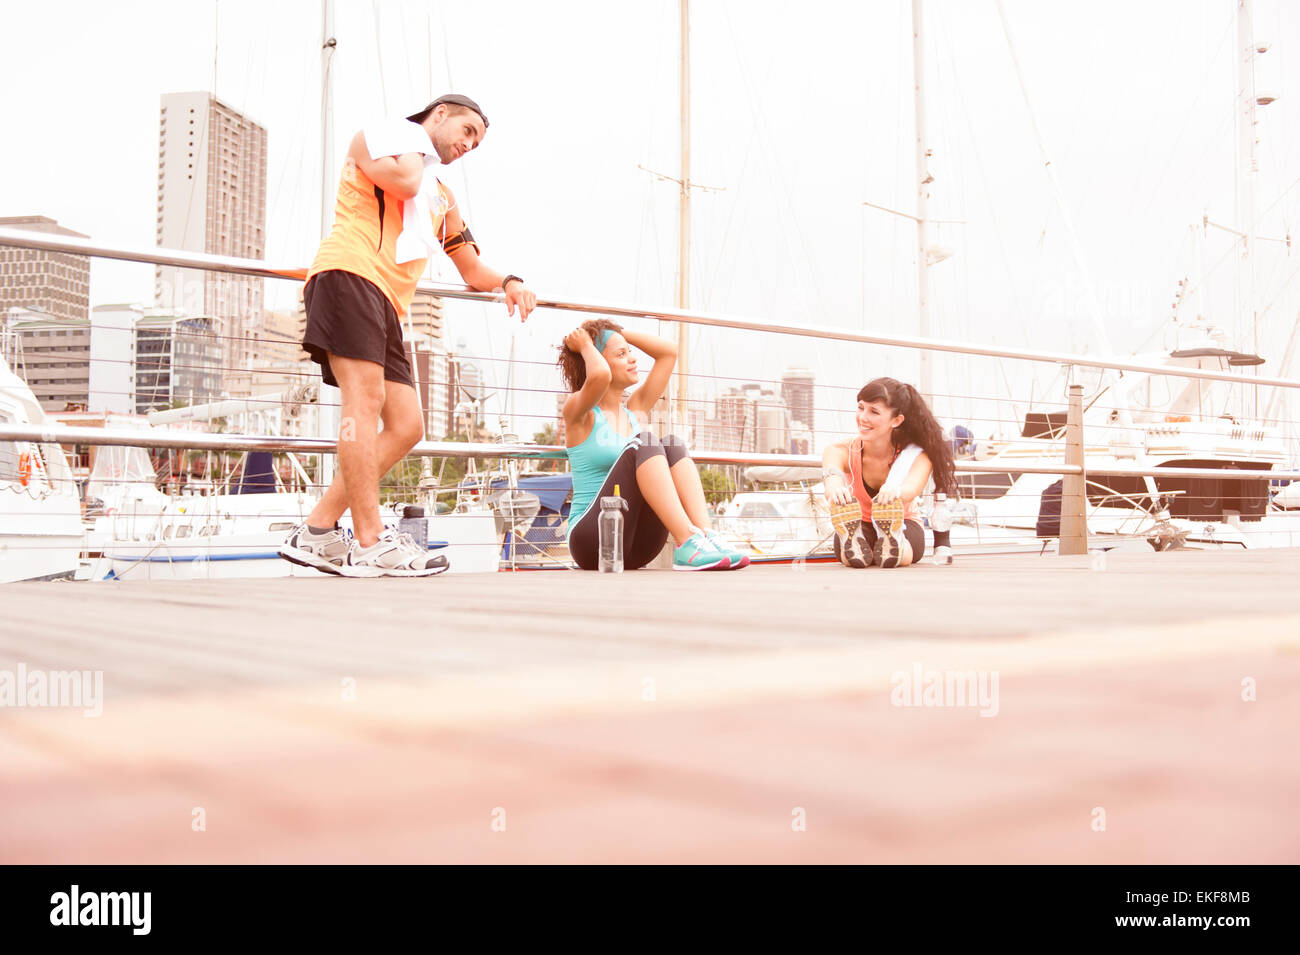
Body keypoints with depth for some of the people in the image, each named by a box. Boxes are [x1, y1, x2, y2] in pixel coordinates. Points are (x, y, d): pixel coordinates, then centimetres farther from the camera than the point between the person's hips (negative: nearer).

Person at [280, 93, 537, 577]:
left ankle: (315, 533, 1)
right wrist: (416, 146, 11)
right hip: (348, 274, -9)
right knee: (366, 397, -21)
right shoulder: (379, 133, 12)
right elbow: (402, 180, -11)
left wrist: (508, 282, 13)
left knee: (406, 427, 0)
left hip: (387, 305, 9)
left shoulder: (443, 197, 34)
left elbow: (473, 271, 34)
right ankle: (371, 544, -26)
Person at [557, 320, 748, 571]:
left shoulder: (636, 410, 19)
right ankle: (686, 544, -41)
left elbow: (668, 351, 18)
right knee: (644, 444, -26)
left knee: (672, 445, -15)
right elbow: (600, 375, -23)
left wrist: (619, 332, 16)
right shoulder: (579, 413, 0)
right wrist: (585, 346, -3)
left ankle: (707, 534, -33)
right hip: (593, 542, -6)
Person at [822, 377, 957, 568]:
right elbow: (832, 472, -42)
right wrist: (834, 487, -70)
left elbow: (912, 487, -42)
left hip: (904, 525, 0)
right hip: (859, 526, 0)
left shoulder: (918, 455, -19)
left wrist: (895, 490, -69)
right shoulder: (842, 451, -17)